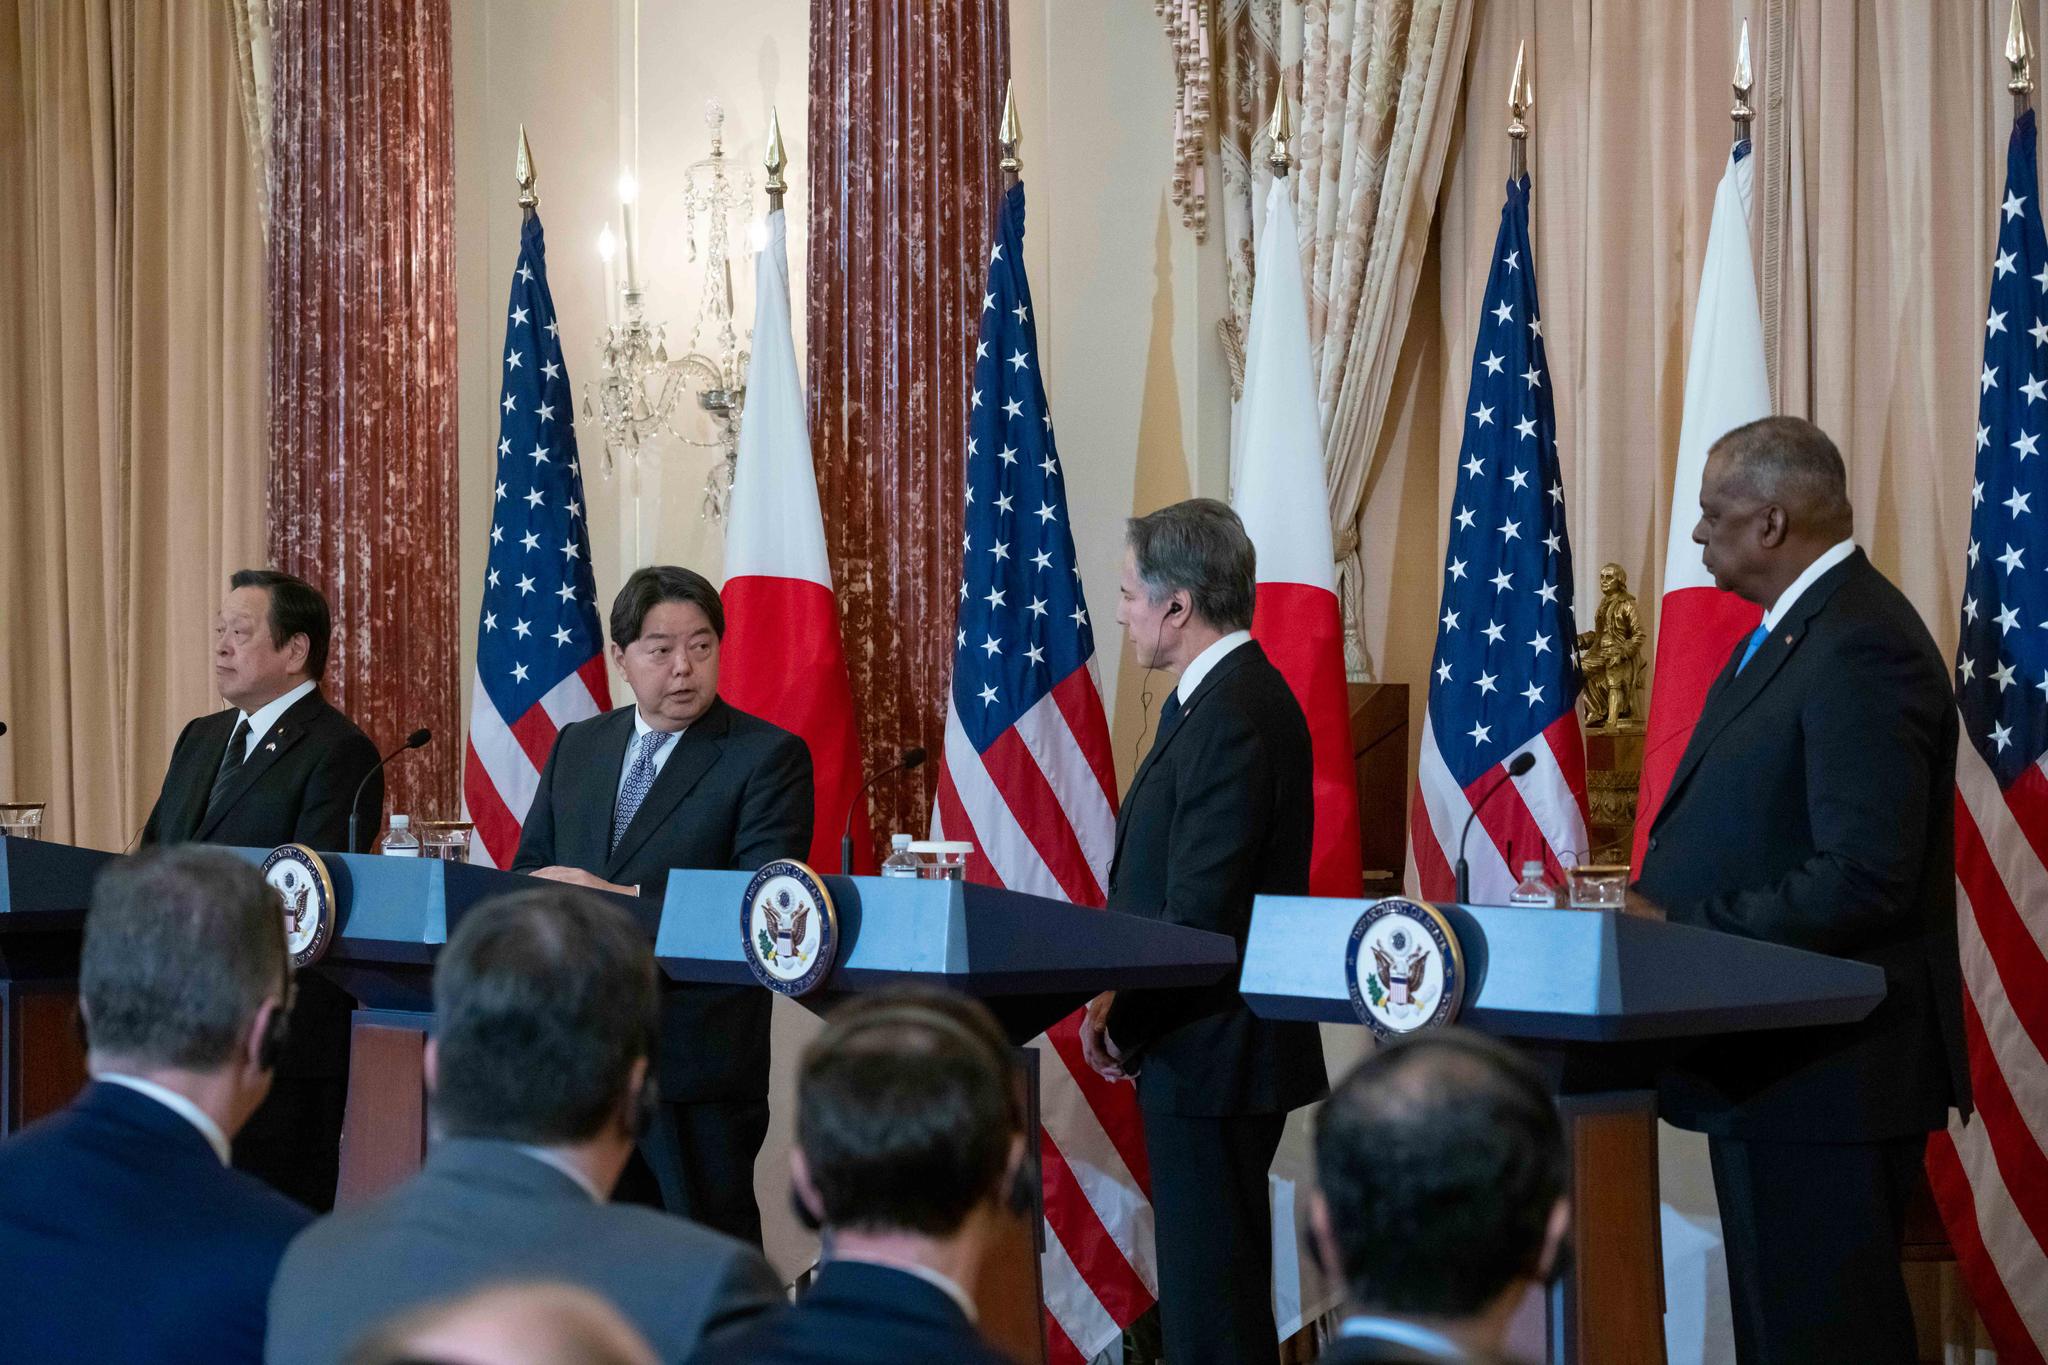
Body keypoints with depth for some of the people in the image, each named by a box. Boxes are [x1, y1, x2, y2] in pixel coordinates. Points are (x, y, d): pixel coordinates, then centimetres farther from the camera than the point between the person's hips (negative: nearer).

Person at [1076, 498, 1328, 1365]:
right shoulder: (1228, 698, 13)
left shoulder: (1234, 718, -20)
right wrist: (1127, 1000, 7)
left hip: (1208, 1056, -10)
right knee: (1209, 1286, 17)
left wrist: (1125, 1023, -10)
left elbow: (1202, 917, -22)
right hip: (1206, 1050, 10)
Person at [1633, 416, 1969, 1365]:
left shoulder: (1860, 646, -18)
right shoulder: (1795, 630, 14)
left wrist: (1685, 931, -20)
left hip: (1827, 1071, -10)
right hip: (1771, 1062, 10)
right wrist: (1662, 910, 3)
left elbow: (1863, 878, -25)